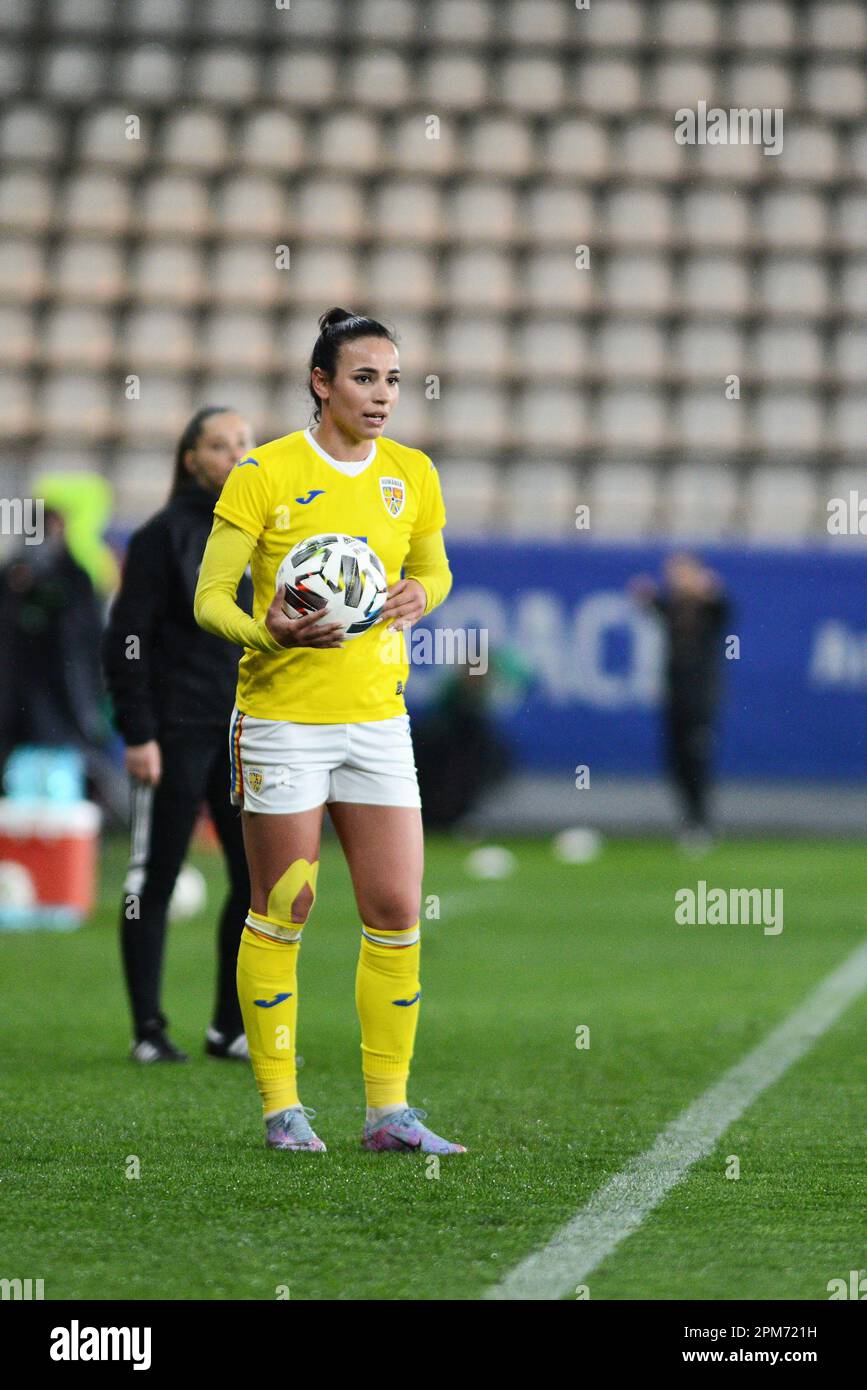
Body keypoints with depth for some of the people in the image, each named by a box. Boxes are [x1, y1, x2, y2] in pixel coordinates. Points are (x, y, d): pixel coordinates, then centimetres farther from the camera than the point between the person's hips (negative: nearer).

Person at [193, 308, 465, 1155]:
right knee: (280, 914, 1)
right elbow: (210, 597, -6)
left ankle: (389, 1110, 7)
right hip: (282, 717, -4)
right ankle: (280, 1107, 11)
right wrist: (269, 631, -26)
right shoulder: (264, 474, -8)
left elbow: (434, 570, 21)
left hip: (377, 717, 4)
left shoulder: (411, 475, 6)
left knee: (397, 912, -1)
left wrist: (418, 597, -3)